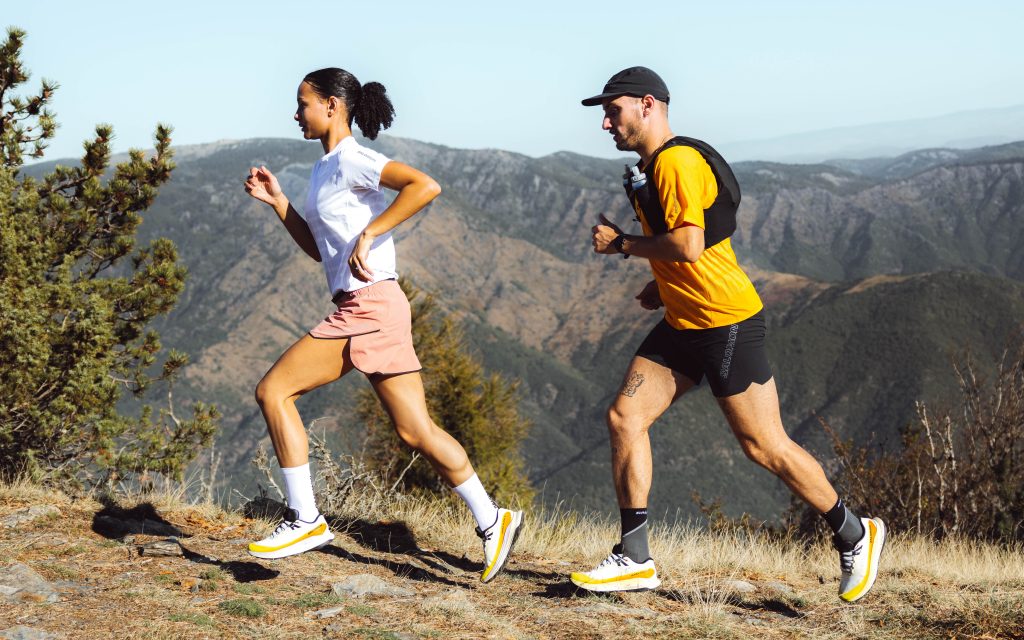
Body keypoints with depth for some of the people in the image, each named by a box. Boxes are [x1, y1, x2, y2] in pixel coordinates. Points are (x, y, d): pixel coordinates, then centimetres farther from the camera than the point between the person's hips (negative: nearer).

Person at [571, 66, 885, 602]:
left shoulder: (677, 161, -16)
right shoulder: (651, 167, 16)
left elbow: (689, 245, -27)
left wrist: (622, 244, -14)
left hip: (726, 323, -10)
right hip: (684, 324, 10)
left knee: (764, 446, -3)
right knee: (624, 418, 1)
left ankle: (854, 535, 17)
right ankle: (634, 559, 5)